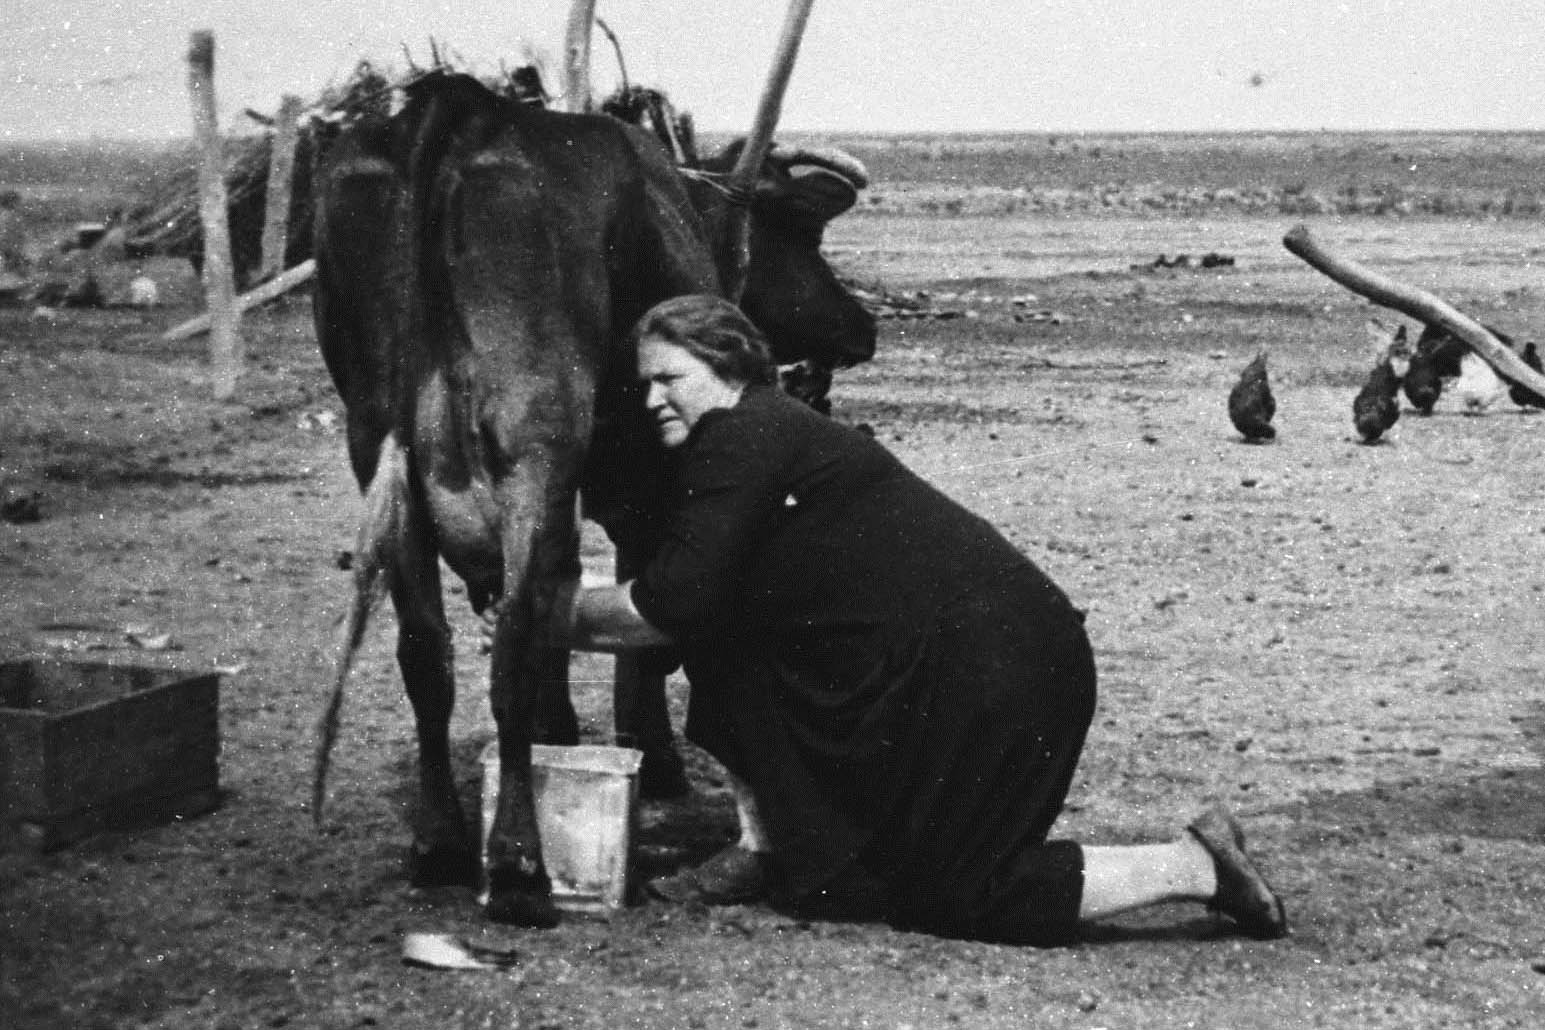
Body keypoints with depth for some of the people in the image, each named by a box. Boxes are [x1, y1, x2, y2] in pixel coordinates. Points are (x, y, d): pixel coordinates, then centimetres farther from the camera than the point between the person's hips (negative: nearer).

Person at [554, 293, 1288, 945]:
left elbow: (674, 606, -16)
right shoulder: (774, 435, 19)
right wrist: (582, 615, 14)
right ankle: (763, 849, 18)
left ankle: (1195, 866, 3)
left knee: (954, 896, -1)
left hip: (998, 670, -10)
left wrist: (567, 608, -1)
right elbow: (691, 616, 22)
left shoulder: (740, 438, -11)